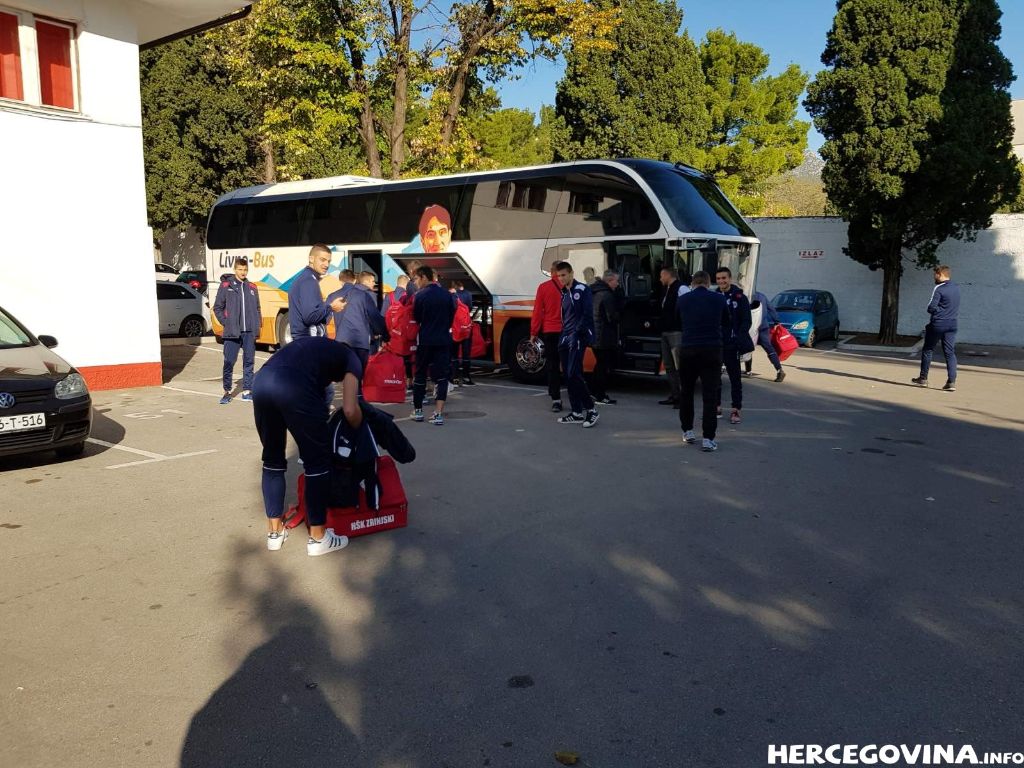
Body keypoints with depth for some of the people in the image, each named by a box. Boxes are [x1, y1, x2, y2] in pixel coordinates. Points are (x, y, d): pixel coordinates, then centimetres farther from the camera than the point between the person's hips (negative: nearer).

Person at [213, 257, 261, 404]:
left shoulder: (252, 288, 13)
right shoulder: (226, 286, 2)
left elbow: (257, 309, 18)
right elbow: (217, 308, 4)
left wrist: (257, 325, 7)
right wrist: (225, 323, -4)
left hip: (249, 332, 3)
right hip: (232, 332, -3)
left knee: (249, 362, 6)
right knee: (229, 362, -2)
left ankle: (247, 391, 14)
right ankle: (227, 391, 8)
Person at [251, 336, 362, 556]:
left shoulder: (314, 346, 39)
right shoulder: (351, 359, 22)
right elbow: (350, 410, 9)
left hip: (261, 382, 6)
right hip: (295, 388, -6)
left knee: (273, 458, 23)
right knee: (318, 461, 11)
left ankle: (275, 532, 32)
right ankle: (318, 538, 20)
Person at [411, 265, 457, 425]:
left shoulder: (420, 295, -9)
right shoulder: (447, 295, 1)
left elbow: (416, 318, 1)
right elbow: (451, 316, 8)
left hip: (425, 341, -2)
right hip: (444, 340, 2)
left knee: (420, 375, 12)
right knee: (441, 376, 3)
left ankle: (417, 410, 20)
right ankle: (438, 413, -6)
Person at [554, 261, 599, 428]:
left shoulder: (582, 290, -6)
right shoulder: (563, 292, 17)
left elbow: (587, 315, -12)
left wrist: (576, 333, -18)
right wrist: (562, 336, 11)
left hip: (578, 337, -8)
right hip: (565, 338, 8)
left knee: (573, 374, -16)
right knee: (568, 376, 7)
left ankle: (591, 409, -7)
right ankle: (577, 413, 13)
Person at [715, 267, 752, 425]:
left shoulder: (739, 298, -1)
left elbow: (746, 321, -4)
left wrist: (738, 339, -15)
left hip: (731, 345, -4)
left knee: (735, 377, 2)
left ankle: (736, 409, 7)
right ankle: (716, 406, 20)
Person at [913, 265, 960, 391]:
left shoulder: (939, 289, -13)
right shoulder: (957, 288, 9)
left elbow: (931, 307, -16)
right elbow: (956, 306, 18)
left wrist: (934, 310, 4)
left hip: (938, 324, -6)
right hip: (952, 324, 6)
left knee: (927, 350, 9)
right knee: (950, 353, 4)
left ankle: (923, 378, 15)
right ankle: (951, 382, -3)